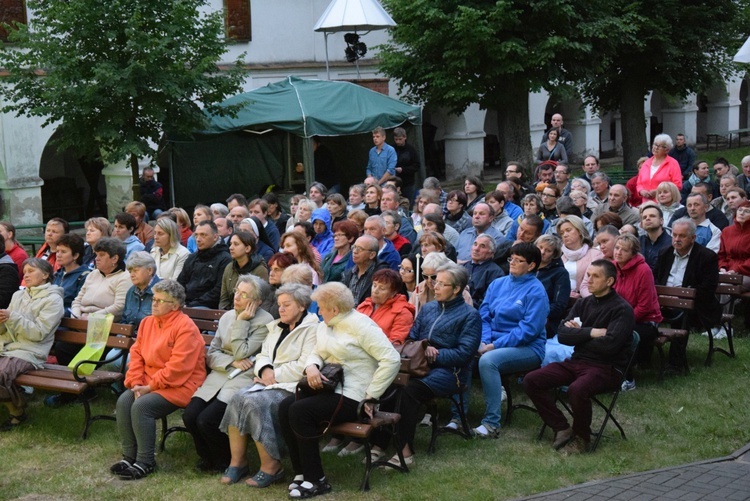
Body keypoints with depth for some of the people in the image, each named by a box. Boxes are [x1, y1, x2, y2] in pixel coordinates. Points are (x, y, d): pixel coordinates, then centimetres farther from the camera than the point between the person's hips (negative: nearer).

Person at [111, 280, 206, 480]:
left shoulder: (185, 327, -15)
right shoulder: (147, 323, 11)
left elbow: (178, 367, -21)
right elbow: (136, 355, 8)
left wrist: (150, 386, -18)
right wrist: (136, 383, -7)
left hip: (180, 385, -7)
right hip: (149, 382, 8)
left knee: (141, 406, -26)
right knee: (123, 401, -16)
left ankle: (145, 462, -15)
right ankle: (129, 456, -5)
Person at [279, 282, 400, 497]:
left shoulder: (361, 325, -13)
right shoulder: (325, 327, 15)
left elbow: (392, 360, -19)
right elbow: (316, 354, 19)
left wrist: (371, 396, -17)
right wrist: (311, 366, -8)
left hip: (352, 396, -9)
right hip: (330, 389, 9)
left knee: (300, 411, -24)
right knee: (285, 406, -13)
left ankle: (316, 480, -15)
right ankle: (302, 472, -7)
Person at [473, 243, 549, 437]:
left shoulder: (536, 291, -6)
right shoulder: (498, 284, 14)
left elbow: (529, 330, -14)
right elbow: (484, 316, 11)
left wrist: (495, 345, -19)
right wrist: (483, 342, -9)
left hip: (527, 348, -6)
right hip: (494, 343, 6)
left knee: (487, 360, -33)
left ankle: (492, 423, -27)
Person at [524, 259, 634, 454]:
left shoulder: (622, 309, -7)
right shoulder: (583, 303, 12)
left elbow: (609, 344, -20)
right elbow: (562, 334, 1)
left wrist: (578, 335, -6)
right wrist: (591, 332, -13)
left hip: (606, 367, -7)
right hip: (577, 361, 7)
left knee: (577, 390, -36)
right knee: (531, 380, -10)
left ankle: (581, 437, -9)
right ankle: (561, 428, 0)